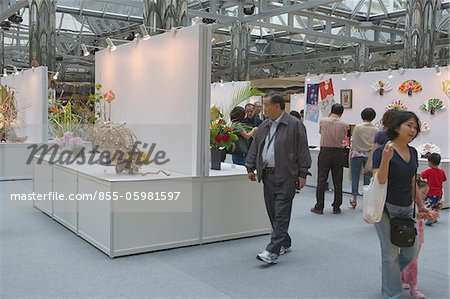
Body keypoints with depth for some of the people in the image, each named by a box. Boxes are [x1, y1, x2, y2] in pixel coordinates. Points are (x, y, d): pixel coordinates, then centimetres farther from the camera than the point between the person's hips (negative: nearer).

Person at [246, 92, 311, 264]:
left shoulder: (294, 125, -5)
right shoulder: (264, 126, 15)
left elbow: (302, 150, -7)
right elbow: (255, 148, 20)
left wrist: (302, 174, -9)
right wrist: (250, 167, 13)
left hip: (286, 177, -7)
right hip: (268, 175, 7)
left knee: (281, 214, -8)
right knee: (273, 213, 10)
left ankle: (273, 252, -10)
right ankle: (285, 243, 27)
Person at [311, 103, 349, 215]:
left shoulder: (322, 121, -3)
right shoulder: (344, 125, -3)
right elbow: (343, 138, 7)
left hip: (325, 152, -1)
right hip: (339, 153, 1)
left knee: (321, 180, 4)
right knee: (337, 181, 8)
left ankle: (319, 207, 5)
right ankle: (336, 207, 13)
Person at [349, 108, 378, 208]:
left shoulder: (357, 127, -9)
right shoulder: (375, 130, -5)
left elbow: (353, 142, -3)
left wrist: (351, 153, 8)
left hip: (357, 154, -1)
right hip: (369, 156, 1)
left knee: (355, 177, 8)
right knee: (368, 177, 8)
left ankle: (354, 198, 11)